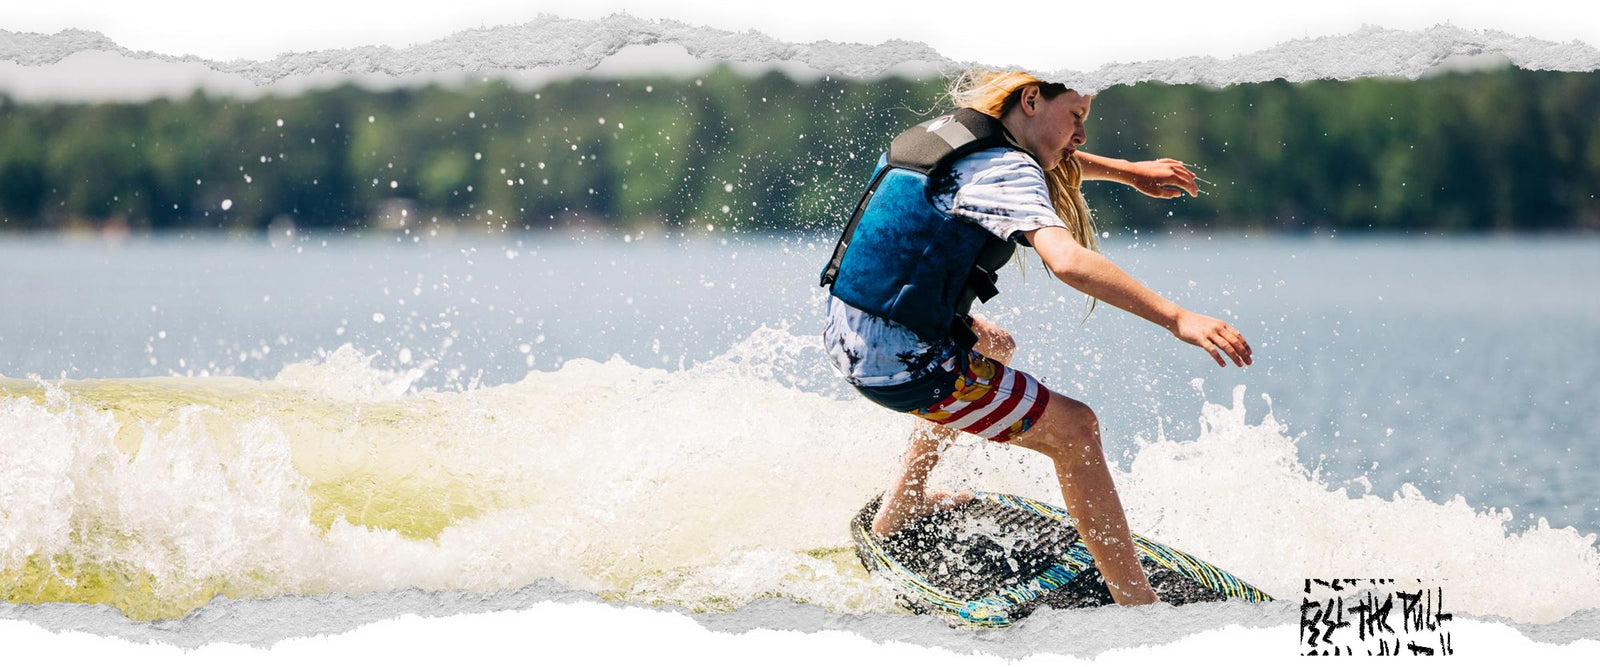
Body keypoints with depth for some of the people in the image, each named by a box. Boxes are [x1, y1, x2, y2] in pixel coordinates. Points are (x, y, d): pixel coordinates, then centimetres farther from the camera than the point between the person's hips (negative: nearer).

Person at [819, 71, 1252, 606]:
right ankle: (1137, 604, -7)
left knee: (992, 347, 37)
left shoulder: (948, 131, 11)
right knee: (1073, 430, -5)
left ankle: (898, 510, 45)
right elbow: (1068, 261, -33)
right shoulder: (1007, 173, -16)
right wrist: (1177, 319, -37)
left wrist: (1128, 171, 37)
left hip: (846, 340, 10)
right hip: (904, 367, -9)